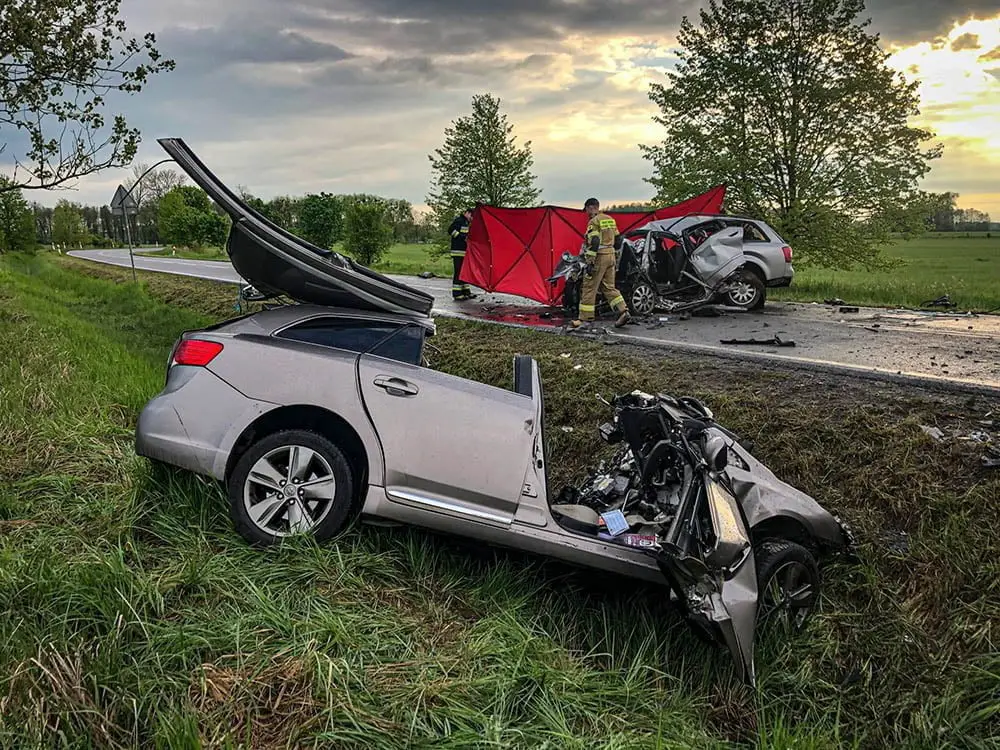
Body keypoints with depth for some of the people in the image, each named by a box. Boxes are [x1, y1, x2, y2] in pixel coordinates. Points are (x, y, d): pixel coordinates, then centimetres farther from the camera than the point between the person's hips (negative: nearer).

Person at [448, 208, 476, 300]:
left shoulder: (467, 223, 21)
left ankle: (466, 292, 21)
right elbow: (451, 230, -18)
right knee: (458, 272, -9)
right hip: (458, 251, -10)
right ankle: (457, 294, -7)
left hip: (465, 251, 10)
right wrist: (463, 238, -20)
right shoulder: (459, 220, -8)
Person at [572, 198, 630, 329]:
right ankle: (623, 311, 0)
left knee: (589, 288, -2)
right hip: (611, 256, 8)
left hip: (599, 257, -8)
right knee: (609, 287, 13)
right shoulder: (610, 220, 15)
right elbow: (618, 240, 18)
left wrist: (590, 262, -21)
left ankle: (585, 319, 0)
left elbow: (593, 243, -19)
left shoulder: (594, 221, -11)